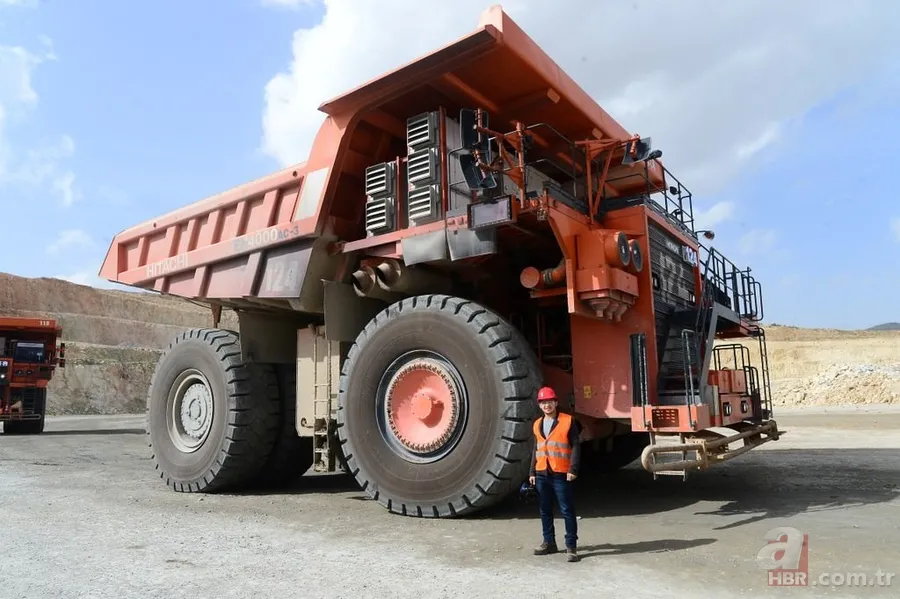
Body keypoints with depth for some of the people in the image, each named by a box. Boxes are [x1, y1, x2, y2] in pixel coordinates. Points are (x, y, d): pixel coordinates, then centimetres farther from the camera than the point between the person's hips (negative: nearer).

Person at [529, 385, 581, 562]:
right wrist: (532, 472, 14)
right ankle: (549, 542, 25)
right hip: (542, 474, 6)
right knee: (545, 510, 13)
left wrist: (573, 469, -14)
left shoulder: (568, 421, -4)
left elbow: (576, 446, -6)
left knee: (567, 510, -1)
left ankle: (571, 546, 6)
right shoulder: (538, 424, 12)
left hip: (560, 474, -5)